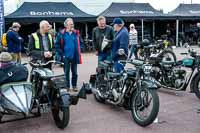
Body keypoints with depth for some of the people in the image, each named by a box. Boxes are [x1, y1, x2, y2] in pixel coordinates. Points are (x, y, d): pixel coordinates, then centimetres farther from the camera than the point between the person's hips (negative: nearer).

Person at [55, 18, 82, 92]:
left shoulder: (76, 33, 4)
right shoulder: (61, 34, -5)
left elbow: (80, 43, 14)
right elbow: (57, 45, -3)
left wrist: (78, 52, 4)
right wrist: (62, 54, -8)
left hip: (74, 57, 2)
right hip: (66, 57, -2)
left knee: (75, 72, 10)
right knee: (66, 73, 8)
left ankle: (74, 86, 23)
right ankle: (67, 87, 19)